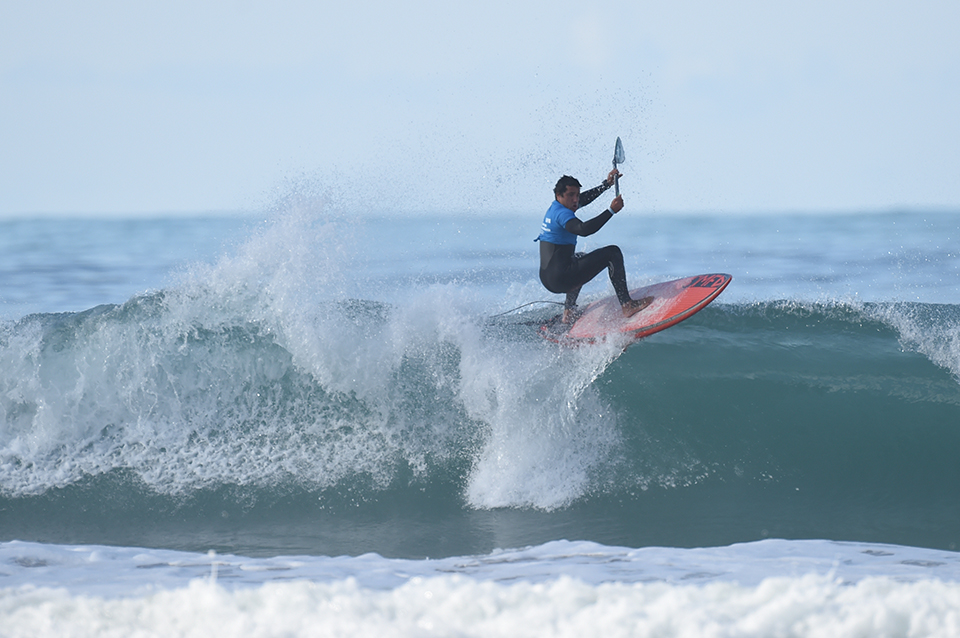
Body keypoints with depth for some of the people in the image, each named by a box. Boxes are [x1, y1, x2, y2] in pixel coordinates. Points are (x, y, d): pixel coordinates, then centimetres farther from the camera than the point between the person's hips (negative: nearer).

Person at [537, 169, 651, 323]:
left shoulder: (555, 208, 14)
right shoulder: (562, 214, -16)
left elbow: (585, 198, 29)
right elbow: (583, 230, -35)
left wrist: (607, 184, 28)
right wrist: (611, 211, -34)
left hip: (546, 278, 10)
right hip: (560, 279, -10)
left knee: (581, 259, 43)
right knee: (613, 253, -8)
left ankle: (569, 312, 36)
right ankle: (626, 305, -14)